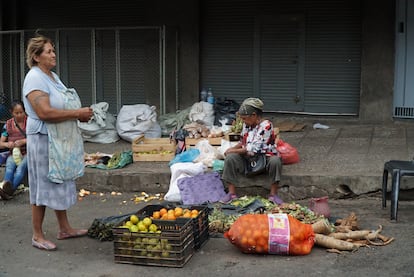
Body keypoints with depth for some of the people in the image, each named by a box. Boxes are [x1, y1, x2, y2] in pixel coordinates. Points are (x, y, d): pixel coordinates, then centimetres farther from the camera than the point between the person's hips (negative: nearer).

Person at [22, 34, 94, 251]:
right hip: (44, 140, -9)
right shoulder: (34, 78, -16)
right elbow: (45, 112, -26)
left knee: (61, 184, 16)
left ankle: (64, 229, 28)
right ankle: (37, 235, 12)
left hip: (61, 140, 9)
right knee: (43, 187, 0)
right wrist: (77, 113, -21)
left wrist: (81, 115, 2)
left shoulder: (53, 76, 13)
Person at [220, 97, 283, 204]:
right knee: (230, 158, -20)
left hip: (265, 159, -5)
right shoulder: (246, 125, 2)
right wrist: (232, 148, -4)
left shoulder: (266, 125, -19)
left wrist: (233, 151, -15)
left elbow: (253, 149, -23)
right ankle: (231, 193, -18)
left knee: (275, 160, -36)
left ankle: (273, 194, -24)